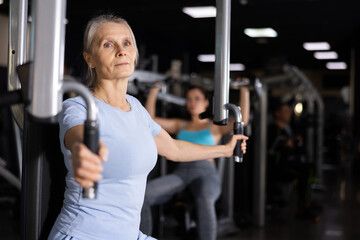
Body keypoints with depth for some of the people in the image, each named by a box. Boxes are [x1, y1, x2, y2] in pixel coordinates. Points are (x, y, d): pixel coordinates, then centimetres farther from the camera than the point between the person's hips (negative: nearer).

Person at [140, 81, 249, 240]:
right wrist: (154, 91, 22)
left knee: (205, 200, -43)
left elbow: (242, 120, -2)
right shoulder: (180, 125, 26)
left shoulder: (215, 127, 15)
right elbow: (150, 119, 20)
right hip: (180, 172, 3)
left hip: (205, 173, -3)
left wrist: (244, 91, -4)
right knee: (142, 194, -27)